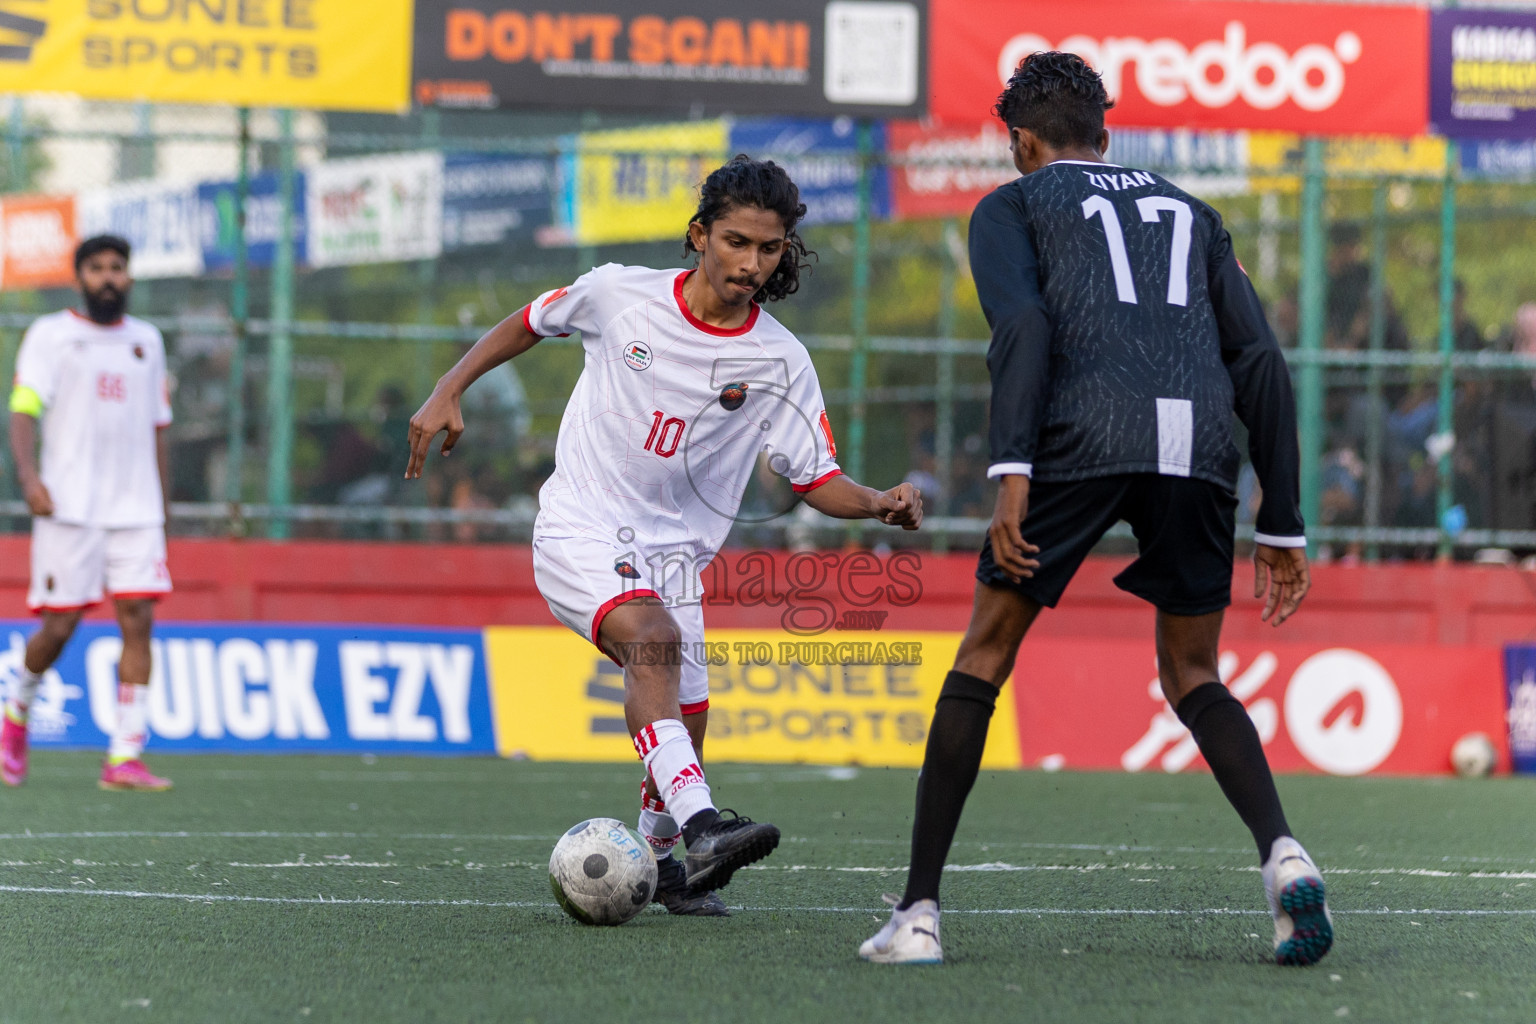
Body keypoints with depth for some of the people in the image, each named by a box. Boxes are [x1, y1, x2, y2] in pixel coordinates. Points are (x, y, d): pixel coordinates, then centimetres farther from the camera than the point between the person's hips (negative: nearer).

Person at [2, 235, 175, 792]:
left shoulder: (147, 340, 15)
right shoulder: (50, 334, 2)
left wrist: (162, 509, 18)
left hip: (136, 510, 3)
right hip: (68, 509, -3)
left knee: (138, 620, -9)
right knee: (59, 626, -4)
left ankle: (125, 757, -10)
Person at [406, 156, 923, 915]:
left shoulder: (780, 363, -4)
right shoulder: (619, 294, -6)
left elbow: (818, 481, -2)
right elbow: (530, 323, 12)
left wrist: (880, 504, -22)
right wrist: (447, 393, 4)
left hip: (673, 550, 3)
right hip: (581, 530, -3)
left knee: (682, 732, 0)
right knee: (654, 639, -32)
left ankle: (657, 859, 32)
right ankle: (701, 827, -48)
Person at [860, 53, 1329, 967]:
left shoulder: (1011, 207, 21)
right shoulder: (1188, 212, 32)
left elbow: (1021, 326, -2)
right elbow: (1261, 362, 22)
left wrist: (1011, 472, -11)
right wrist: (1283, 527, 21)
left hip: (1084, 437, -3)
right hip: (1203, 441, 3)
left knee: (984, 658, 11)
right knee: (1193, 678, 17)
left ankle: (919, 912, 7)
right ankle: (1283, 853, -10)